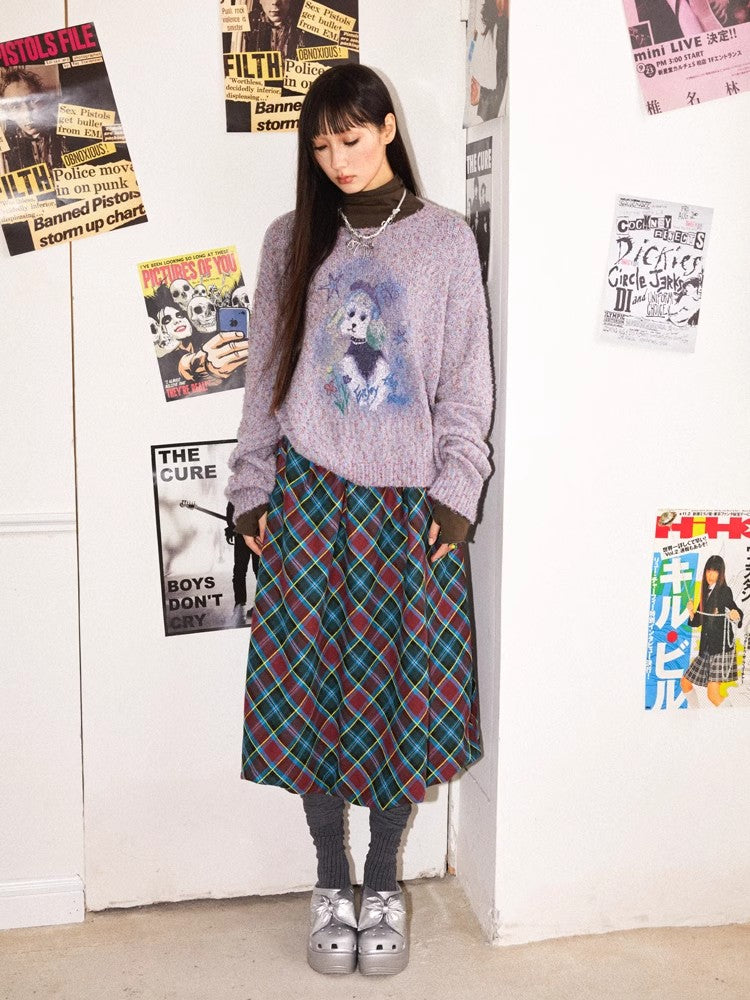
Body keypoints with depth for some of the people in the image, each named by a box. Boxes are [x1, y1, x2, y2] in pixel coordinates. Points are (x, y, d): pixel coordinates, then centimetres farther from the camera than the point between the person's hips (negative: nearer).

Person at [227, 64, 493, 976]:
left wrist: (455, 493, -5)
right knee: (311, 687, 2)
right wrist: (252, 490, 5)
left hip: (409, 499, -1)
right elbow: (264, 375, 9)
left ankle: (383, 884, 20)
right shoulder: (292, 241, 9)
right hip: (309, 492, 1)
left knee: (403, 692, 2)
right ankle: (330, 883, 20)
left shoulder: (445, 239, 4)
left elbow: (467, 382, 3)